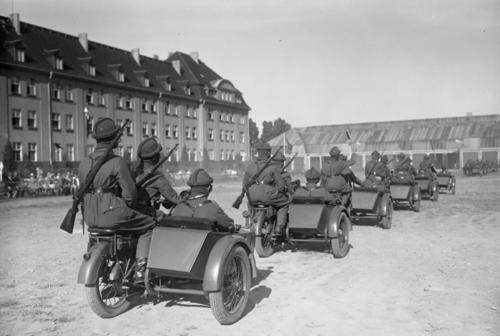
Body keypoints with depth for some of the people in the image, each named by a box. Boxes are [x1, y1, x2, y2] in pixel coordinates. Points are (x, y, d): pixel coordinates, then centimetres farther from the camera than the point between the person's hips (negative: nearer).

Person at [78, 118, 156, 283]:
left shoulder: (84, 163, 9)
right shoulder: (117, 161, -12)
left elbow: (82, 190, 16)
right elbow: (130, 192, -12)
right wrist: (129, 207, 7)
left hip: (89, 217, 8)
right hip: (112, 212, -8)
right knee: (149, 225, 7)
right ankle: (140, 269, -2)